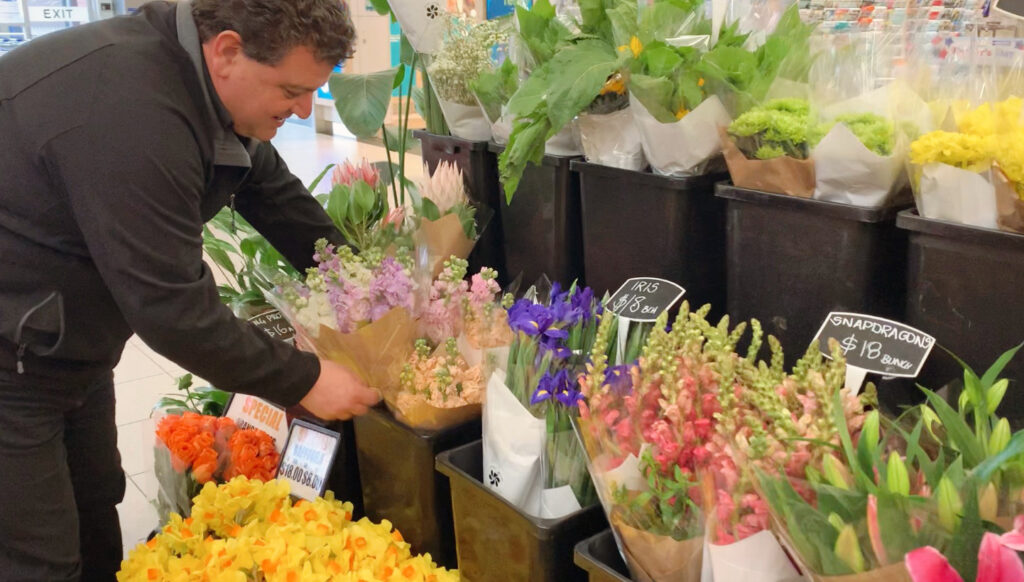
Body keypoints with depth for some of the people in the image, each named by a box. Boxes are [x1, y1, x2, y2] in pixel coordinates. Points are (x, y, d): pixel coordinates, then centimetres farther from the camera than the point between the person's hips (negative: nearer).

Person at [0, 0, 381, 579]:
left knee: (95, 519, 18)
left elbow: (276, 195, 7)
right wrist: (302, 380, -20)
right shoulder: (131, 112, -33)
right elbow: (173, 307, -30)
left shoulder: (208, 84, -3)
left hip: (70, 347, 9)